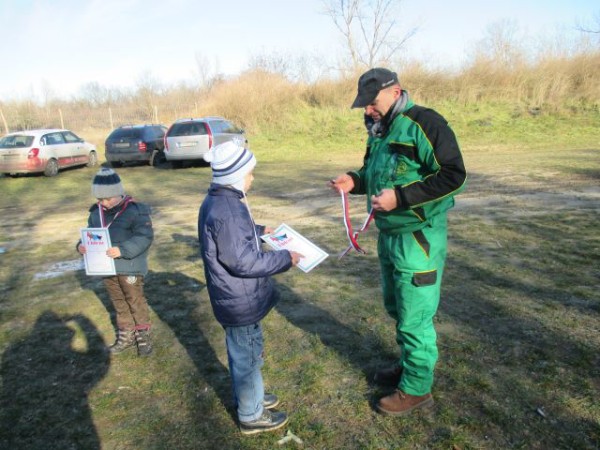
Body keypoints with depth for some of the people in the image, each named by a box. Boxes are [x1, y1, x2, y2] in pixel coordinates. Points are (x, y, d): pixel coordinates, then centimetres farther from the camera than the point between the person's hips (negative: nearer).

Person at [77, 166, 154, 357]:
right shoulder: (96, 212, 5)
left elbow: (145, 237, -22)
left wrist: (122, 250, -32)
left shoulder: (135, 210, -16)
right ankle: (126, 336, 35)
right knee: (119, 302, 19)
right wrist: (82, 244, -7)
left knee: (136, 301, 7)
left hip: (130, 267, -7)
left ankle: (143, 335, 24)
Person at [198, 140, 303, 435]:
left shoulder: (219, 201, 4)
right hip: (240, 299, -10)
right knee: (247, 355, 9)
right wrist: (284, 258, -20)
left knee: (242, 352, 26)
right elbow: (244, 262, -29)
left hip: (236, 296, 10)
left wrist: (260, 230, 24)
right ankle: (251, 416, 29)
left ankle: (247, 397, 47)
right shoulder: (226, 211, -30)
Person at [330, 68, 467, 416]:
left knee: (414, 317, 2)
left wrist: (399, 196, -26)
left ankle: (417, 389, 20)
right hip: (389, 234, 9)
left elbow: (453, 176, -21)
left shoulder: (423, 124, -16)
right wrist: (355, 181, 0)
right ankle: (408, 366, 40)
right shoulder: (382, 131, 11)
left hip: (418, 237, -9)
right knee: (396, 307, 20)